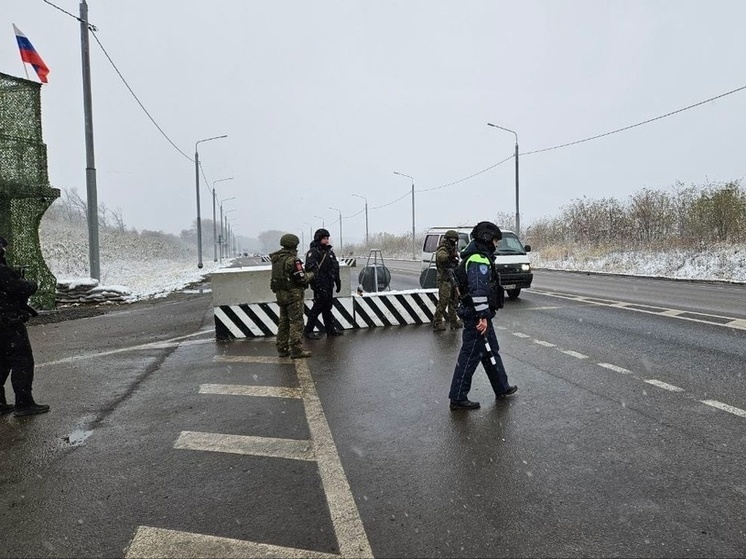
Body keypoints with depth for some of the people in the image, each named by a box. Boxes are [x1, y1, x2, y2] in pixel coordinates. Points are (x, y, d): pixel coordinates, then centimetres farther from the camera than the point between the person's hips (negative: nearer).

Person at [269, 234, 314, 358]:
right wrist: (311, 275, 2)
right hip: (293, 294, -8)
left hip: (280, 293, 8)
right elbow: (301, 279, -17)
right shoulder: (292, 259, -17)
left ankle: (282, 349, 20)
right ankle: (296, 350, 0)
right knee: (296, 322, -2)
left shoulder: (276, 259, 7)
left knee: (284, 321, 15)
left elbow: (280, 276, 12)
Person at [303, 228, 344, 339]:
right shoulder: (313, 252, -9)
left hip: (329, 284, 8)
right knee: (319, 305, -6)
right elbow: (310, 267, -20)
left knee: (327, 306, 13)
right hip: (320, 284, -8)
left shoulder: (329, 251, 16)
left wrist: (338, 282, 20)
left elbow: (336, 267, 22)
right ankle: (308, 331, 3)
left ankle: (330, 329, 22)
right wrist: (316, 283, -26)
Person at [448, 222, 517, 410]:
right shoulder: (479, 260, -18)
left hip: (478, 315, 11)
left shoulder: (477, 257, 15)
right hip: (477, 317, -11)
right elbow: (478, 290, -27)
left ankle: (502, 388, 34)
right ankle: (458, 398, 3)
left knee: (491, 352, 20)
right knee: (470, 356, -4)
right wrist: (483, 316, -27)